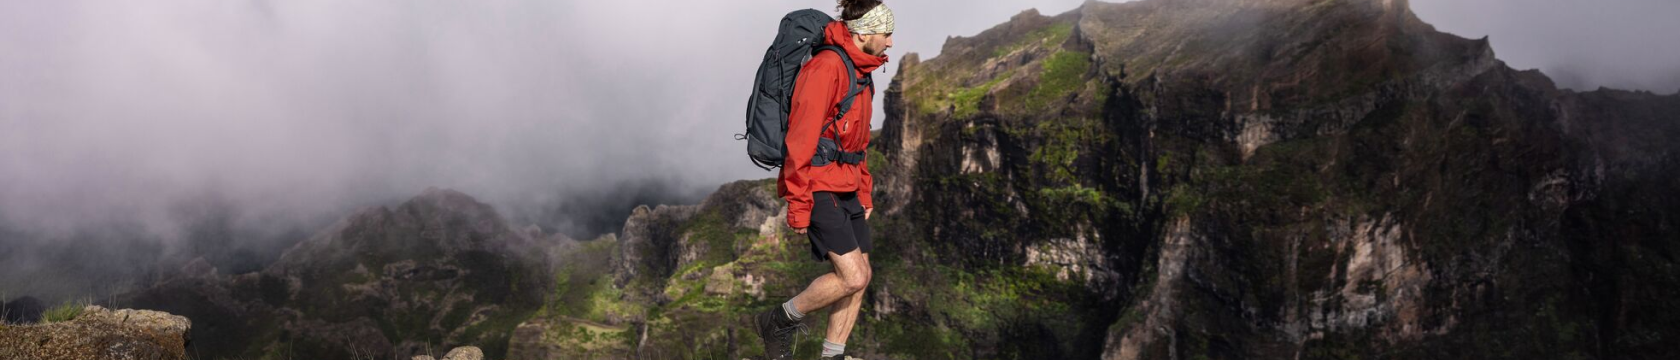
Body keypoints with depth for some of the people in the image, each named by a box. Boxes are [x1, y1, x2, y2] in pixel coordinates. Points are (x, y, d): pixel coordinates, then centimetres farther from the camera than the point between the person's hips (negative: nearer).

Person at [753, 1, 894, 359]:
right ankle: (779, 321, 5)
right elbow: (801, 138, -20)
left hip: (846, 189, 10)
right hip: (818, 188, -10)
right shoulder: (826, 66, -16)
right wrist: (798, 205, -21)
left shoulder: (860, 72, 15)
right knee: (853, 276, -13)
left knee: (858, 277, 8)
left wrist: (865, 193, 21)